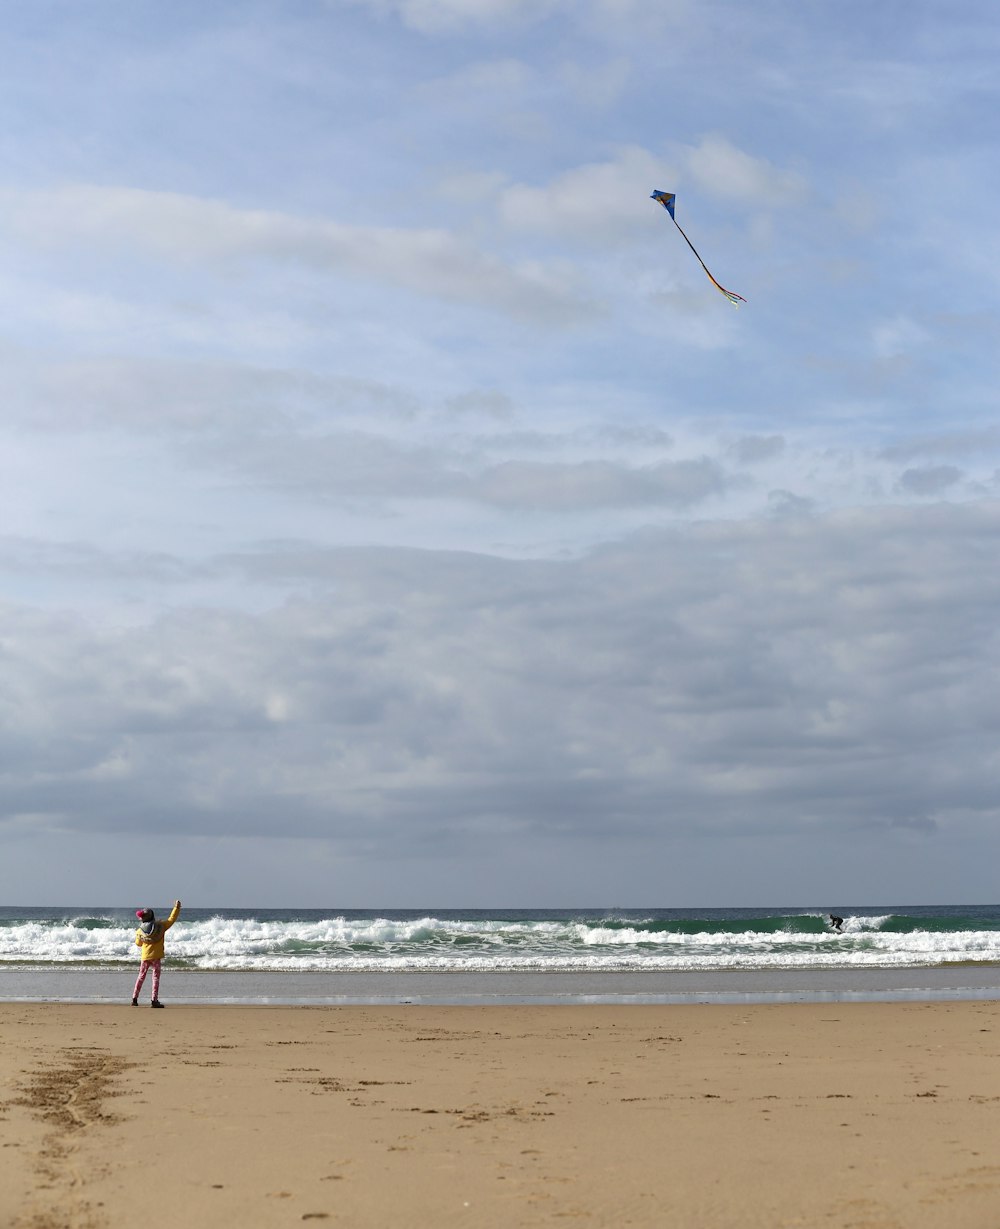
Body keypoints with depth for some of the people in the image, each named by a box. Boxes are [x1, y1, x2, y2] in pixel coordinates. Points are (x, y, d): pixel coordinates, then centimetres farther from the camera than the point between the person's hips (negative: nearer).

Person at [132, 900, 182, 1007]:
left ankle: (134, 998, 15)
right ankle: (154, 1000, -3)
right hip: (156, 956, -2)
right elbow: (171, 919, -2)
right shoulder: (160, 927, -11)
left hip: (145, 956, 2)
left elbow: (138, 943, 9)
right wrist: (176, 907, 7)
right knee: (156, 977, 2)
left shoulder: (139, 931, -6)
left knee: (141, 976, 14)